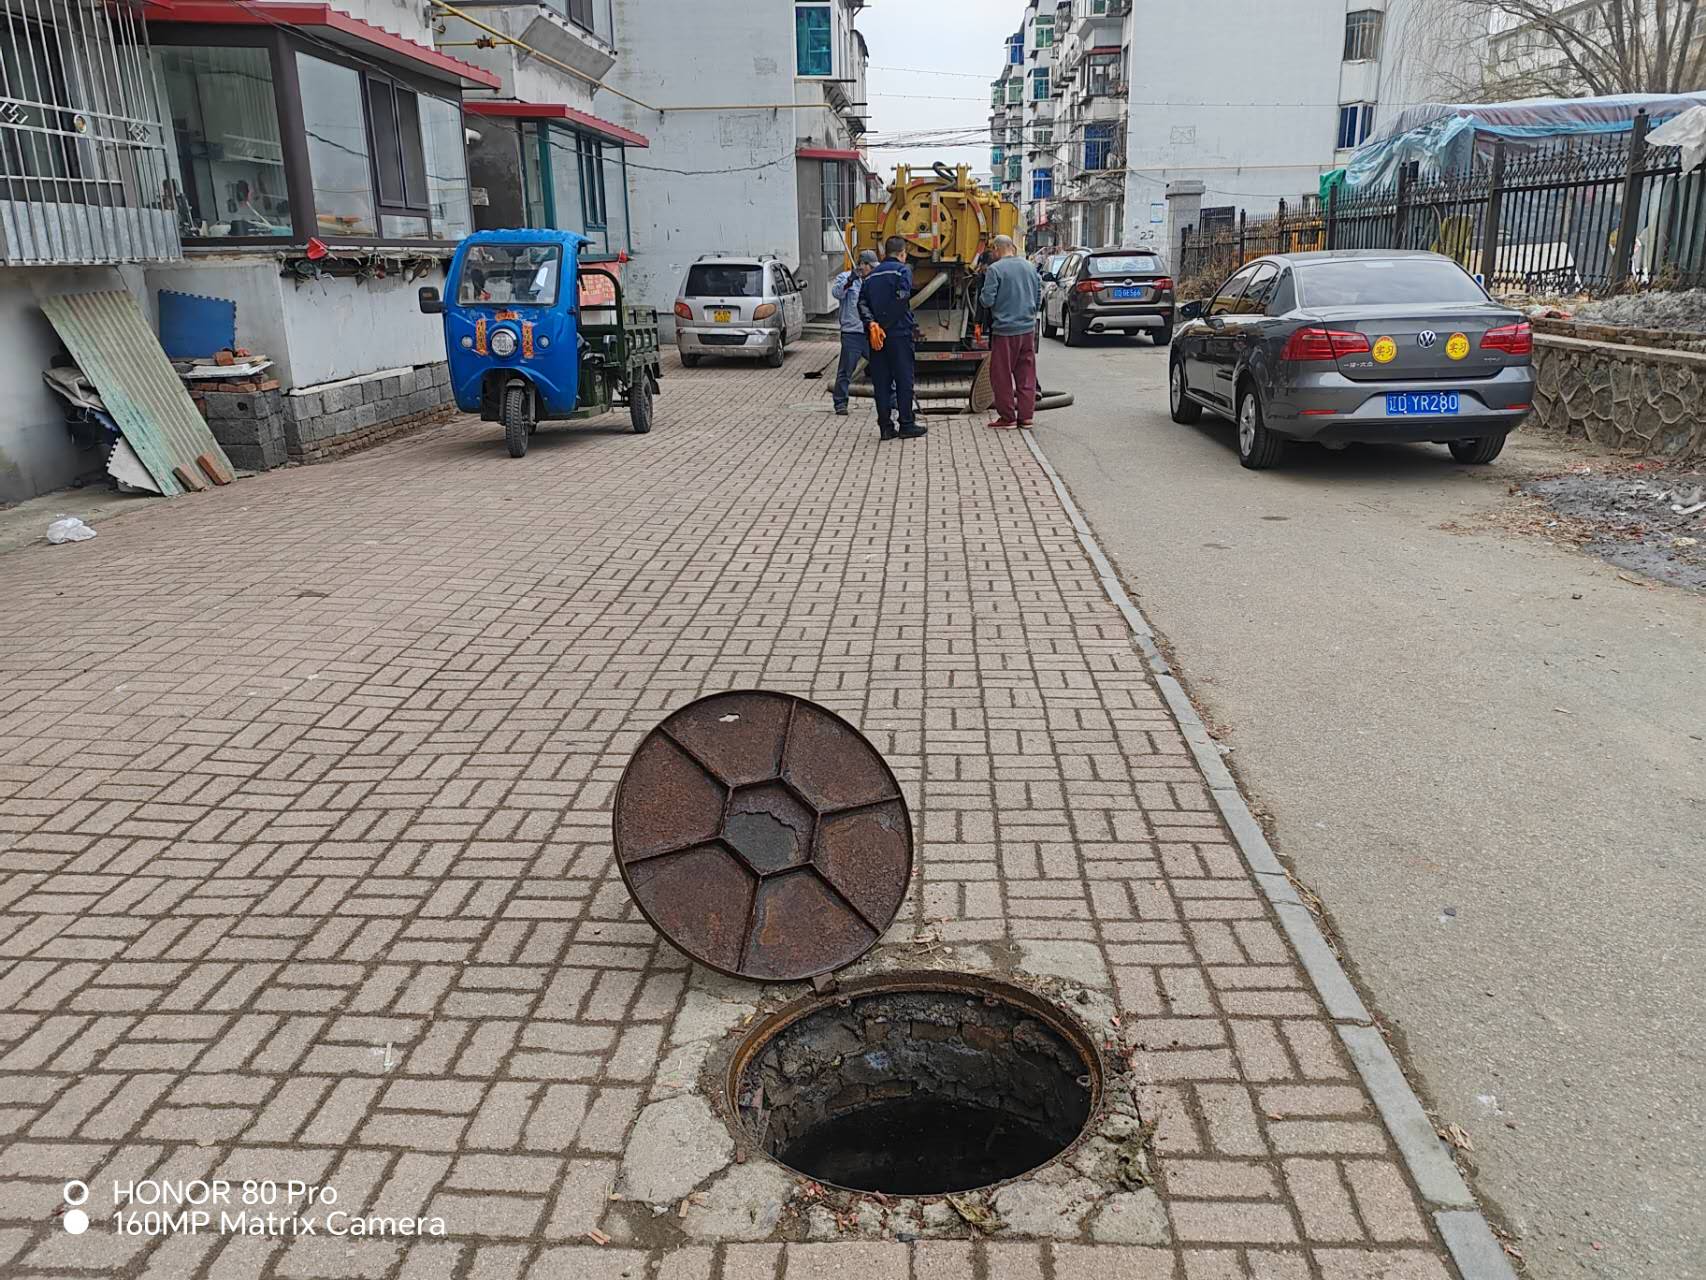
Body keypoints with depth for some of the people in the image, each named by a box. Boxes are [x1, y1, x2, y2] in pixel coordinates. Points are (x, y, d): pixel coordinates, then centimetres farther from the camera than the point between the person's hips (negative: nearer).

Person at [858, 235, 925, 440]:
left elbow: (862, 303, 3)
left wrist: (872, 324, -8)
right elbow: (901, 298, -17)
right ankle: (907, 425, 5)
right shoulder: (903, 270, -3)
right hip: (899, 333, -5)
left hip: (877, 336, 5)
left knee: (881, 381, 5)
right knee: (904, 378, 2)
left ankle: (885, 427, 5)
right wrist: (886, 323, -11)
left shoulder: (871, 275, 15)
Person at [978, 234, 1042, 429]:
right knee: (1026, 373, 11)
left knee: (1002, 375, 4)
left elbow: (987, 300, -13)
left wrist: (981, 295, 8)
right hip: (1028, 328, 6)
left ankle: (1007, 417, 7)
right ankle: (1025, 416, 13)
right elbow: (1039, 296, 16)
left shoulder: (995, 269, -11)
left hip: (1005, 330, -6)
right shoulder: (1030, 267, 9)